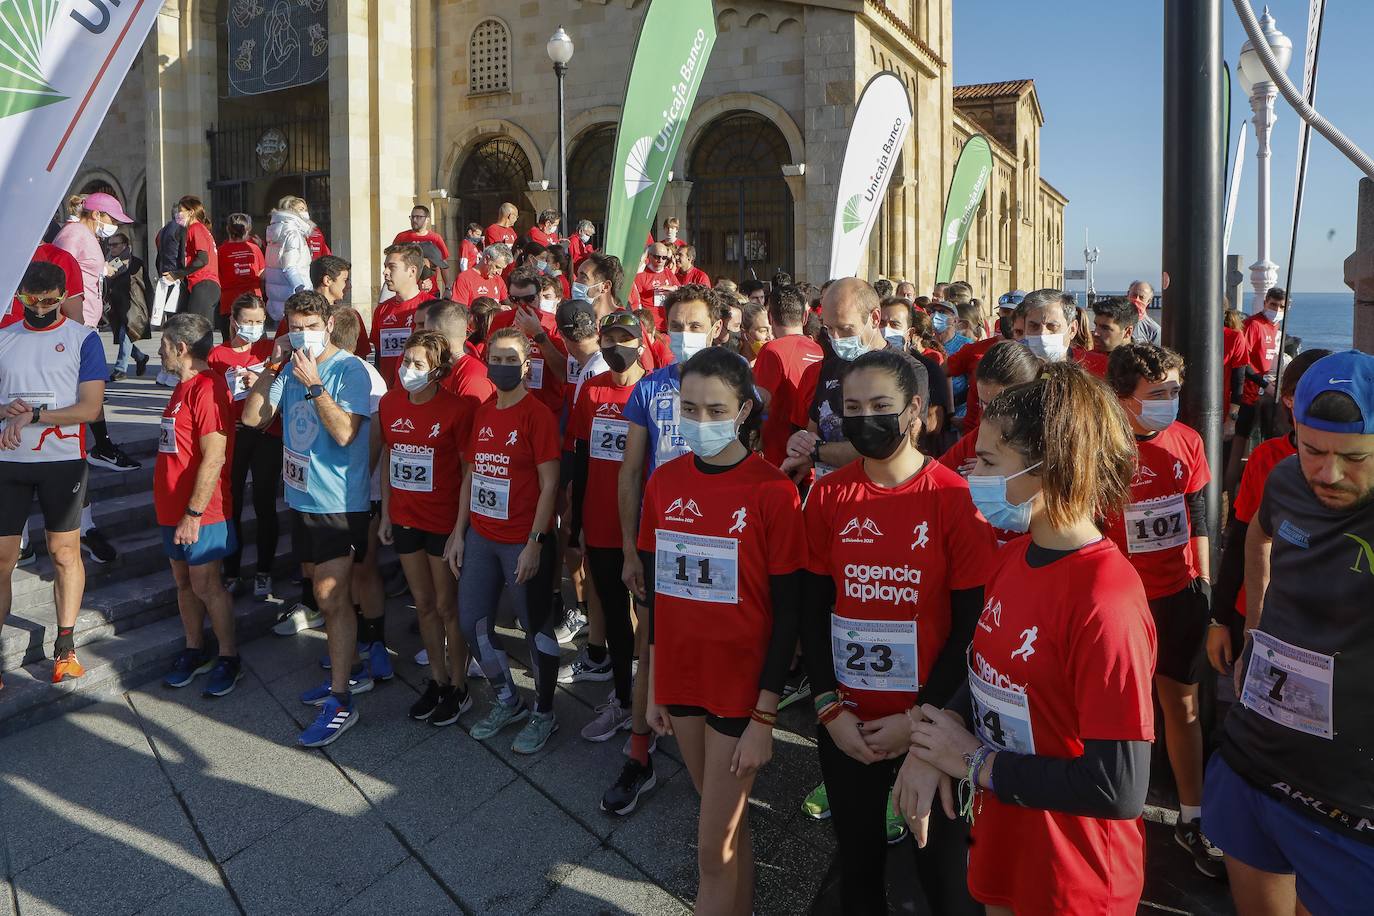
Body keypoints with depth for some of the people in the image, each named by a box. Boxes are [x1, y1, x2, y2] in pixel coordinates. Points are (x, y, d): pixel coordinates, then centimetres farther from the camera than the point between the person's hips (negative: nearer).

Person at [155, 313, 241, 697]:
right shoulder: (184, 386, 13)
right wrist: (175, 509, 18)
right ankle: (195, 651, 29)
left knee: (206, 586, -1)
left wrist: (193, 514, -23)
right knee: (184, 583, 16)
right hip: (174, 508, 9)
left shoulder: (207, 388, -18)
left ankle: (229, 658, 13)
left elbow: (214, 457, -23)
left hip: (200, 512, -9)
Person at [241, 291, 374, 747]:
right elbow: (252, 418, 3)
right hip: (303, 497, 7)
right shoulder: (290, 367, 7)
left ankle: (340, 702, 0)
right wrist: (272, 367, -6)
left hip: (339, 502, -7)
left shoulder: (350, 370, -13)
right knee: (329, 592, 17)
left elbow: (344, 432, -22)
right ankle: (348, 671, 32)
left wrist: (313, 385, -27)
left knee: (330, 596, -8)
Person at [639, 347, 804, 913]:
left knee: (714, 849, 4)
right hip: (681, 678, 5)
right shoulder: (664, 482, 0)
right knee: (727, 821, 21)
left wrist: (765, 717, -13)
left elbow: (787, 612, -12)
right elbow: (656, 589, 7)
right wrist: (654, 687, 9)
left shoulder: (772, 491, -15)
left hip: (741, 684, -5)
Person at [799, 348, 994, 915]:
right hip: (846, 724, 3)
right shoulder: (828, 496, -2)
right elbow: (812, 609, 2)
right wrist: (830, 708, -6)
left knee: (942, 869, 13)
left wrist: (919, 717, -13)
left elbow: (971, 622, -9)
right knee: (857, 864, 18)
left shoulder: (955, 498, -11)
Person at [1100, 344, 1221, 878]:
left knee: (1182, 704, 15)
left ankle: (1191, 819, 30)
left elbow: (1197, 513, 10)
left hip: (1180, 594, 4)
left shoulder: (1186, 441, -1)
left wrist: (1203, 579, 11)